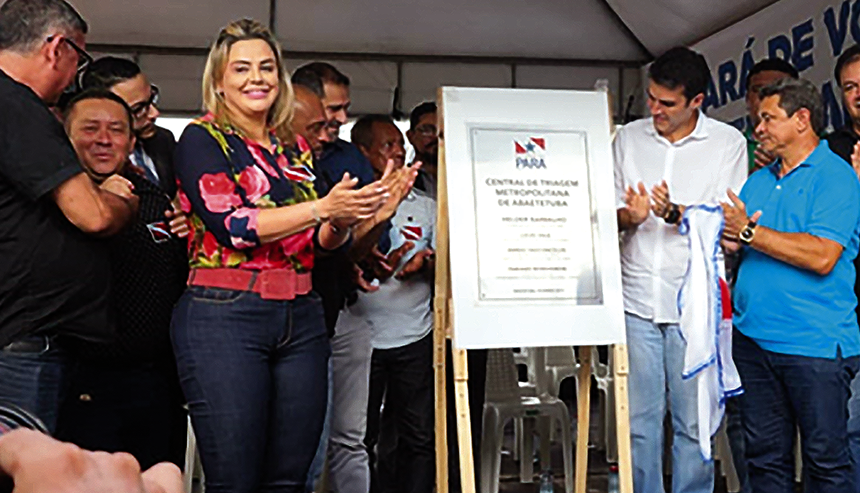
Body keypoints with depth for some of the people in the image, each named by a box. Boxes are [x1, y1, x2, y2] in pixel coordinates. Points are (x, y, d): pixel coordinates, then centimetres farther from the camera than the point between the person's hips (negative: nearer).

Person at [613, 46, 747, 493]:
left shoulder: (728, 143, 2)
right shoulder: (628, 138, 10)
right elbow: (611, 215, 11)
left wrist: (672, 213, -20)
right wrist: (631, 215, -12)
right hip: (637, 301, 2)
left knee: (694, 424, 3)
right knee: (639, 422, 6)